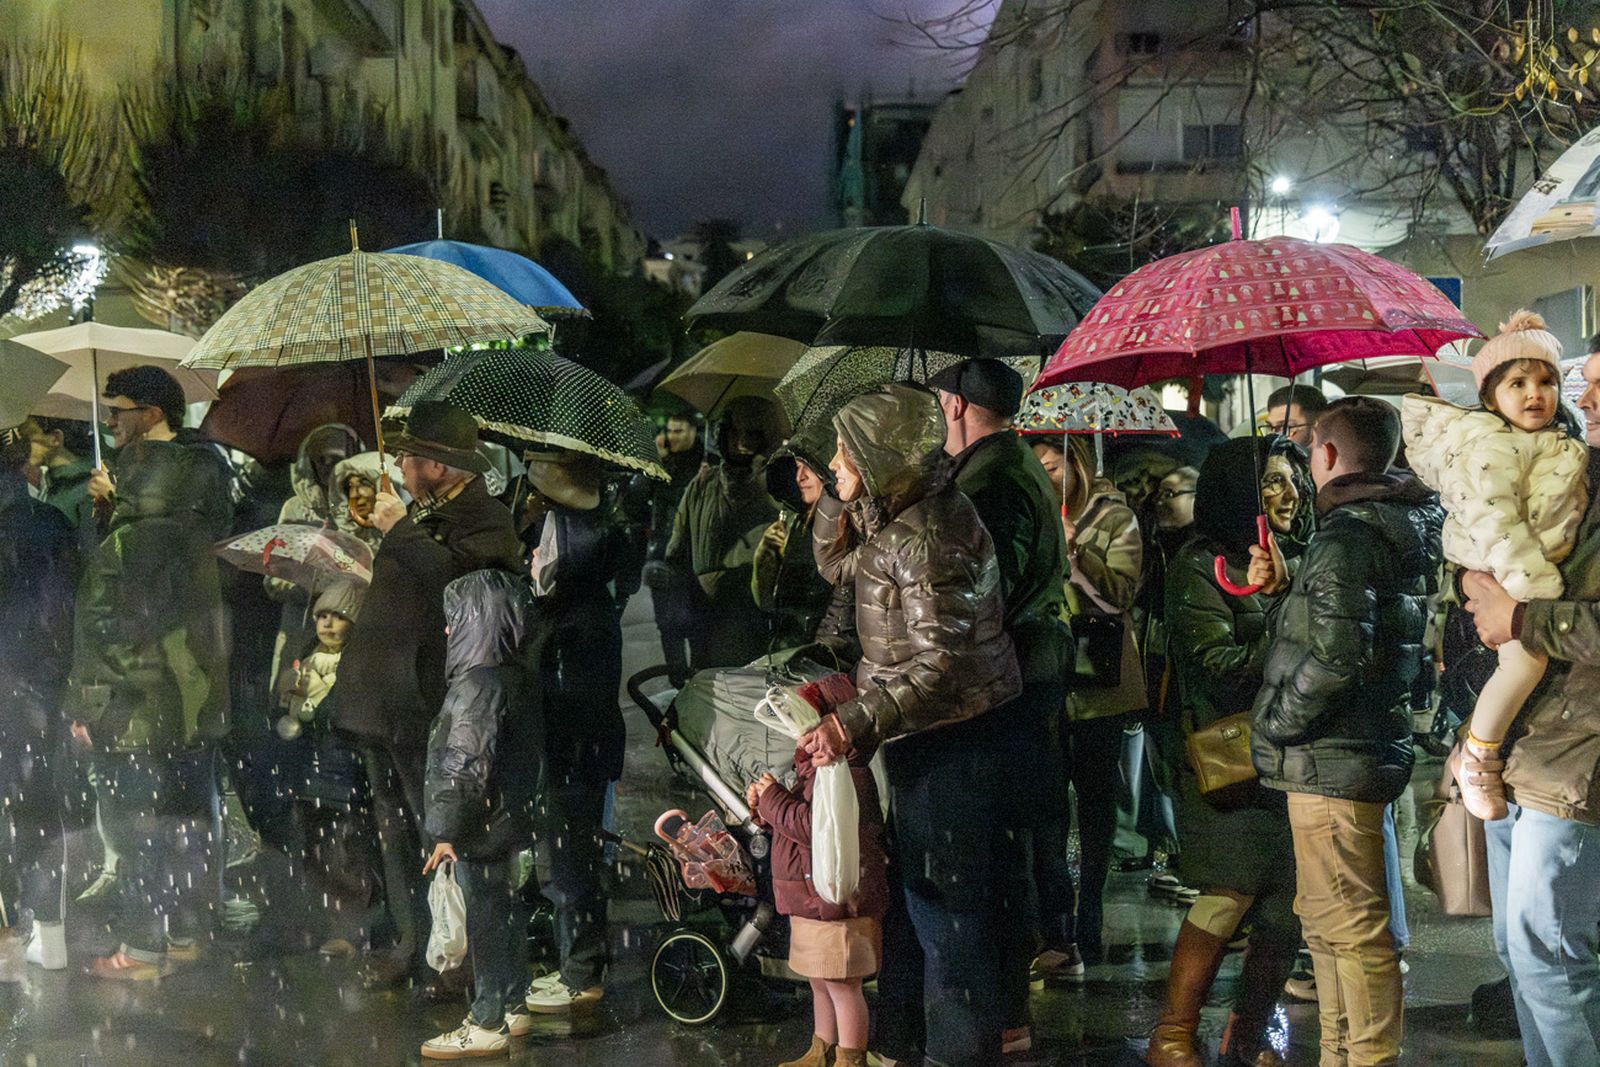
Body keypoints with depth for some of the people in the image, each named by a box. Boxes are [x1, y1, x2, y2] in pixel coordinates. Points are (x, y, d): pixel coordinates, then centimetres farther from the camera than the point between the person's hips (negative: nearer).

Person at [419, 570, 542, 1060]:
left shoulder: (478, 684, -21)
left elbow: (467, 766, -23)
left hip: (479, 830, -9)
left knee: (485, 923, -1)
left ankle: (487, 1025, 7)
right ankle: (512, 1007, 27)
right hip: (509, 822, 9)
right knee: (507, 916, 17)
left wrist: (447, 831, -18)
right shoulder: (519, 678, 7)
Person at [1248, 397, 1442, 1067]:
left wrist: (1274, 723, -15)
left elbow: (1335, 655, -27)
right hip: (1355, 756, 11)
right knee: (1326, 918, 20)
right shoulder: (1401, 531, 15)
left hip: (1334, 761, -11)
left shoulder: (1347, 536, -17)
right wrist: (1283, 590, 9)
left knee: (1352, 927, -5)